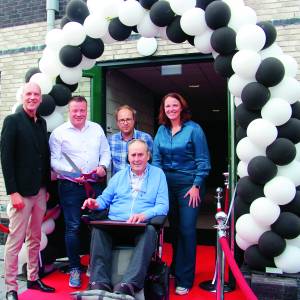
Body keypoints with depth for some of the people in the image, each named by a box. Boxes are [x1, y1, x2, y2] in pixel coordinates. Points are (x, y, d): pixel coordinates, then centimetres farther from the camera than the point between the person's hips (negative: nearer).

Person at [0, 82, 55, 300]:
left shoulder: (42, 123, 12)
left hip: (40, 191, 6)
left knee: (35, 239, 15)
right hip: (21, 192, -6)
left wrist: (47, 187, 11)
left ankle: (33, 279, 28)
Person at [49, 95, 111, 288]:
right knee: (73, 227, 0)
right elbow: (54, 161, -4)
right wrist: (72, 173, -16)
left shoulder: (97, 129, 12)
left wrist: (103, 166, -5)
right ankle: (74, 268, 15)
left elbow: (106, 152, 14)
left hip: (96, 185, 3)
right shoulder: (59, 133, 0)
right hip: (70, 186, -3)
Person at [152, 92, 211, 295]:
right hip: (167, 184, 4)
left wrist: (196, 186, -12)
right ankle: (176, 269, 32)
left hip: (188, 184, -4)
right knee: (174, 228, 14)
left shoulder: (193, 129, -6)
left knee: (187, 230, -3)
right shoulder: (162, 130, 7)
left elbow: (203, 161, -6)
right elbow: (156, 159, 7)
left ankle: (184, 279, 9)